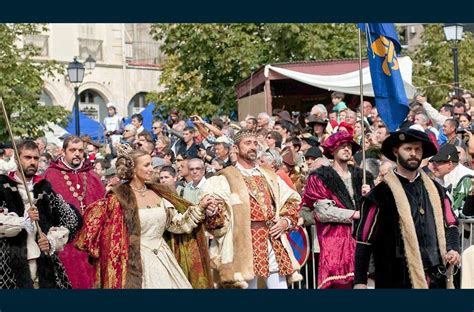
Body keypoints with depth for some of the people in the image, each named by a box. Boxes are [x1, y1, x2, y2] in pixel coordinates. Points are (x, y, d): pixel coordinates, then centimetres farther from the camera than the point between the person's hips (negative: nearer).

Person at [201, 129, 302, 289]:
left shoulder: (270, 176, 18)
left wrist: (286, 220, 5)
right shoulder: (226, 178, 1)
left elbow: (292, 199, 23)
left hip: (274, 240, 5)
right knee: (249, 283, 0)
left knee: (279, 284, 3)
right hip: (246, 241, -5)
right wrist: (211, 210, -35)